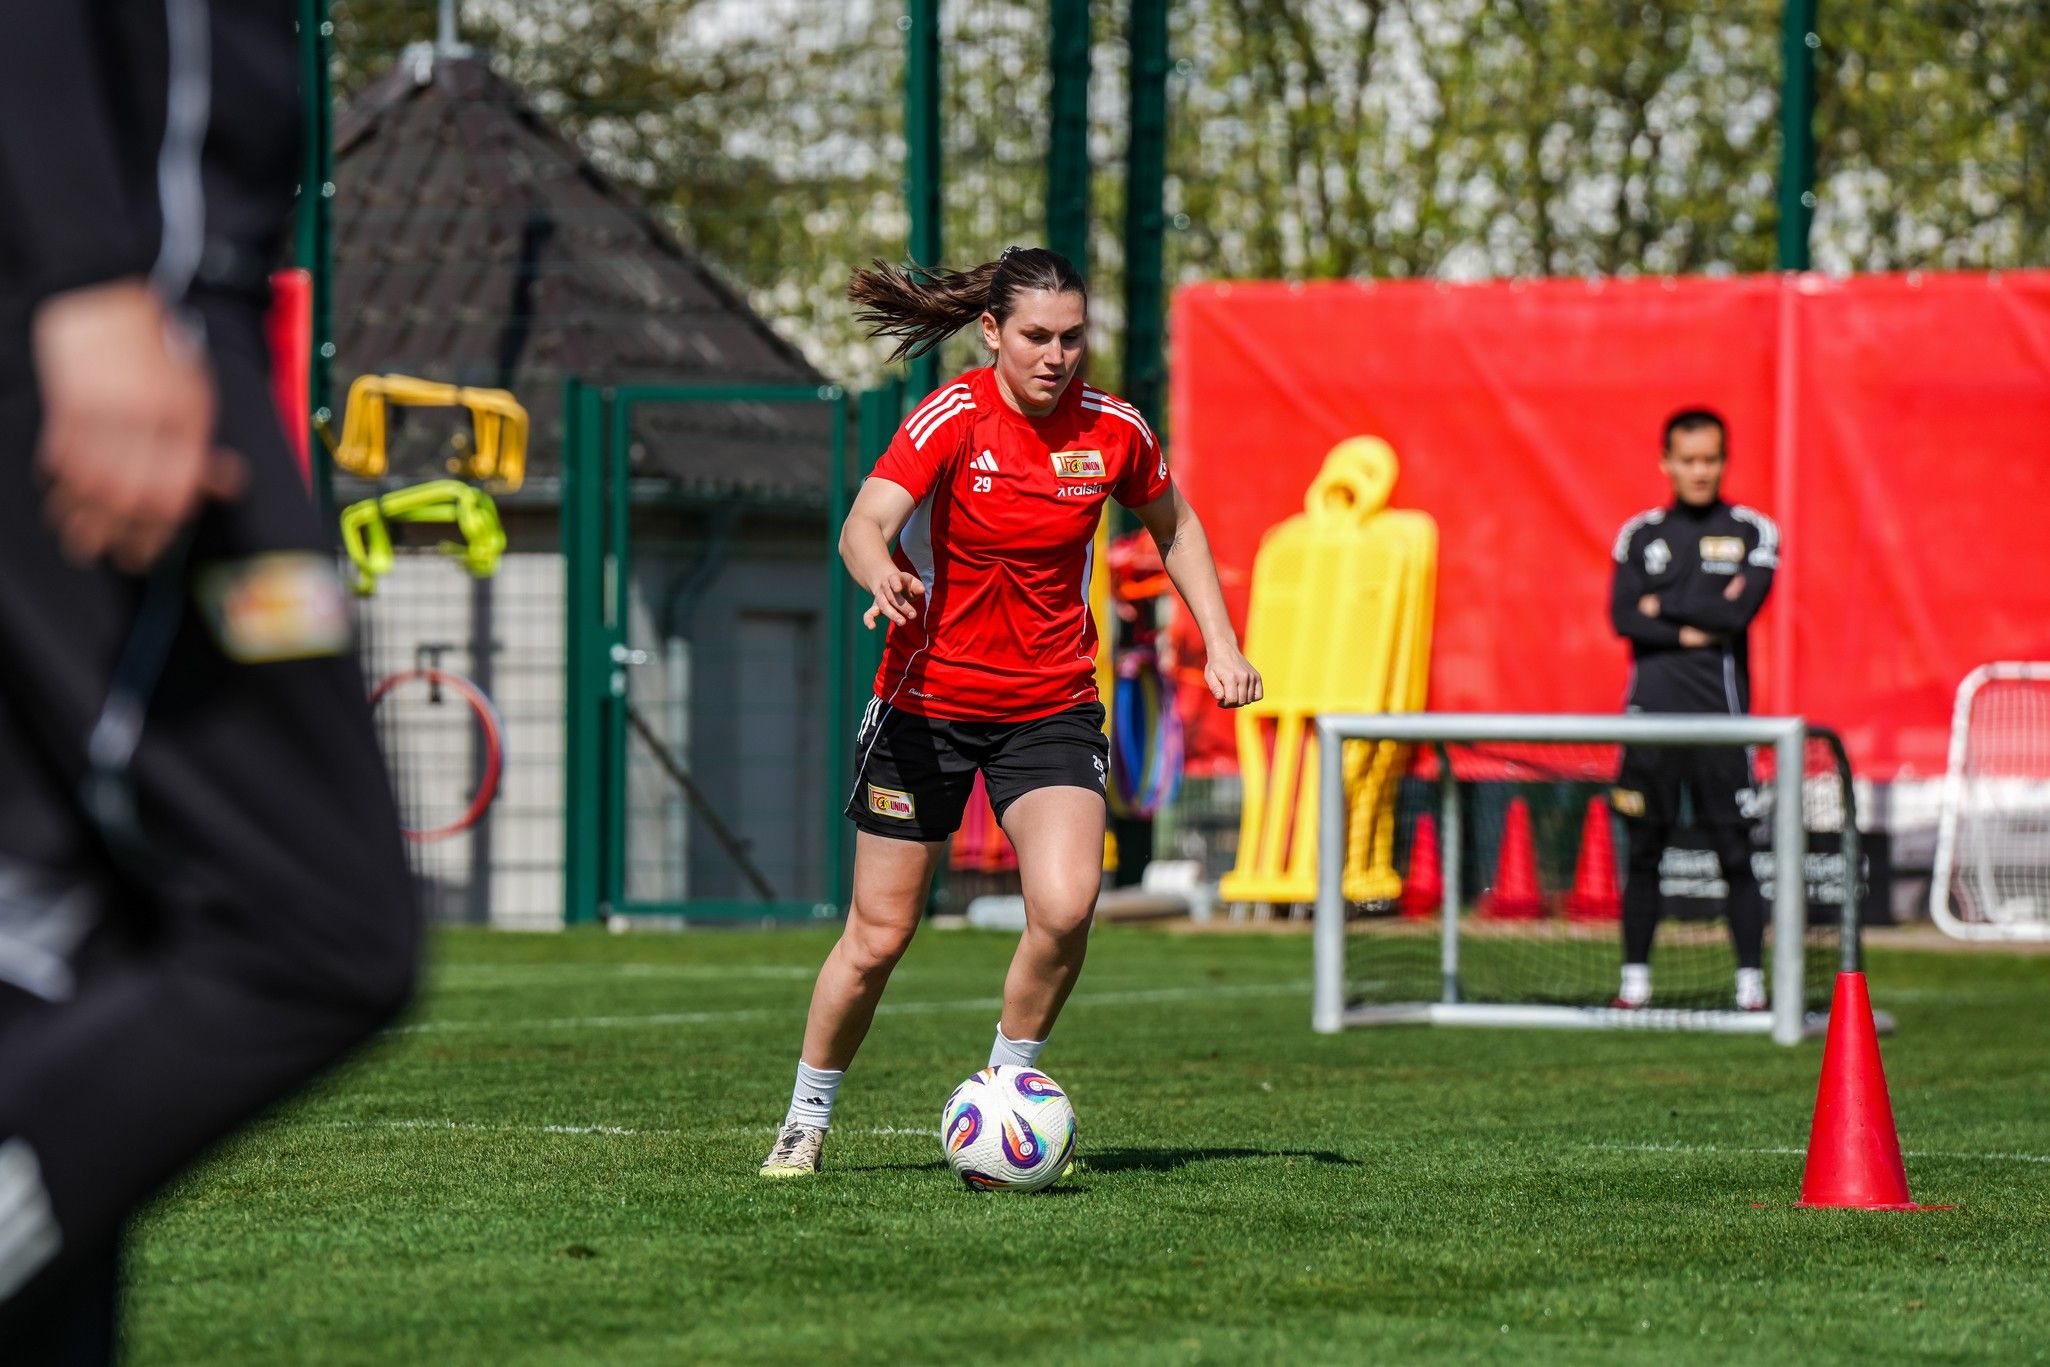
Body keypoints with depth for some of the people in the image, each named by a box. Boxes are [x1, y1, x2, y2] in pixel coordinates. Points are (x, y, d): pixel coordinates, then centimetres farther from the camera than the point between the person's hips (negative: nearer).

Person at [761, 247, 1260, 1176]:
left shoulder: (1113, 430, -5)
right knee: (878, 934, 2)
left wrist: (1221, 645, 7)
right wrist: (884, 575, -54)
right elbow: (865, 525, -31)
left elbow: (1174, 528, 15)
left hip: (1052, 707, 2)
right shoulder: (953, 419, -16)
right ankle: (806, 1121, 24)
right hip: (927, 700, -2)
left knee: (1066, 906, -21)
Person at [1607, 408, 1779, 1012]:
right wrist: (1695, 629, -10)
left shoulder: (1752, 532, 5)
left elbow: (1740, 610, -11)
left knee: (1736, 853, -3)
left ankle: (1751, 984, 0)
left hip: (1718, 710, -2)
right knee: (1643, 850, 4)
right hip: (1650, 709, 2)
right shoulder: (1640, 534, 11)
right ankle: (1635, 979, 10)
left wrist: (1664, 606, -4)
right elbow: (1622, 616, -2)